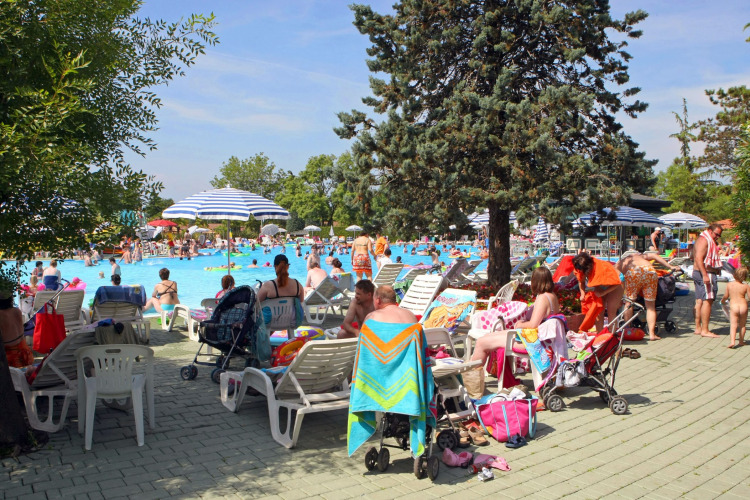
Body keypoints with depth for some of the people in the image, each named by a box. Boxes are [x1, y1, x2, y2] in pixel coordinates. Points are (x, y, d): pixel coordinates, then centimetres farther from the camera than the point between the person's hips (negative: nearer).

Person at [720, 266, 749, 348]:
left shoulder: (729, 284, -1)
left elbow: (726, 296, 8)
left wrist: (722, 301, 27)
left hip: (733, 306, -1)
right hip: (743, 306, 1)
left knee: (733, 325, -5)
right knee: (742, 325, 17)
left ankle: (732, 341, -21)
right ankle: (741, 341, 27)